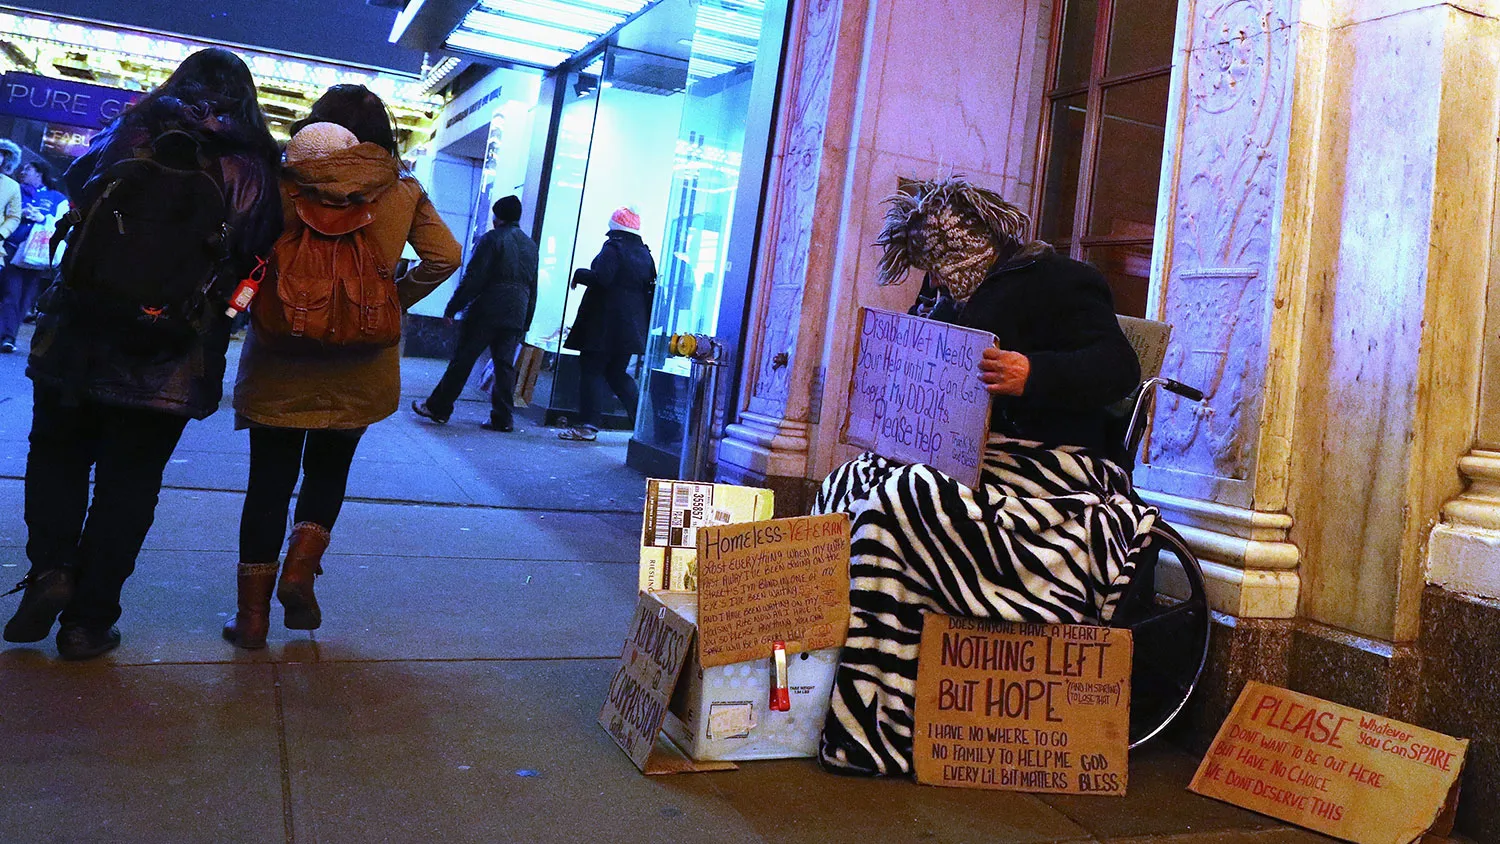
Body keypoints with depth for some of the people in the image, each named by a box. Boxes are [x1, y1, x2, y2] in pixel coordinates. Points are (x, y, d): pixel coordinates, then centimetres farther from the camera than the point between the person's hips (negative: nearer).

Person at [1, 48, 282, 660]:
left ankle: (51, 568, 3)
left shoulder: (132, 132, 2)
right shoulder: (254, 168, -1)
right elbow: (256, 258, -1)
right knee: (128, 483, 10)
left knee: (56, 456, 21)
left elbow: (76, 191, 12)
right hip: (171, 364, 0)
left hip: (75, 340, 1)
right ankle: (88, 619, 15)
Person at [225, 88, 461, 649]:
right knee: (329, 468, 21)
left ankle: (252, 612, 14)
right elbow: (444, 256, -6)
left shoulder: (285, 180, -3)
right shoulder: (404, 192, -1)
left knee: (270, 479, 9)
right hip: (359, 368, 1)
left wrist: (260, 306, 4)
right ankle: (300, 569, 3)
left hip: (279, 356, 0)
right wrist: (394, 301, 3)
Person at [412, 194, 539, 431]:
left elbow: (473, 278, -11)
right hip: (516, 316, 5)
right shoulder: (531, 246, 15)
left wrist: (452, 307, -5)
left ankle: (438, 408, 9)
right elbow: (533, 289, 17)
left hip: (486, 312, -5)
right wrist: (525, 325, 20)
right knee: (505, 365, 6)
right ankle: (503, 418, 3)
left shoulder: (492, 239, -5)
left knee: (462, 360, 1)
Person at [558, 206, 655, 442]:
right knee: (617, 372, 17)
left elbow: (601, 278, -21)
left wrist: (579, 274, -4)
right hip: (630, 327, 7)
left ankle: (588, 425, -5)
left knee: (592, 369, -2)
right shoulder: (645, 254, 13)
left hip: (604, 324, -7)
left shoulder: (613, 248, -10)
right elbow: (651, 290, 14)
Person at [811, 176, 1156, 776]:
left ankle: (877, 730, -24)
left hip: (1048, 472, -9)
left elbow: (1118, 367, -17)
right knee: (851, 482, -6)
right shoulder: (952, 297, 22)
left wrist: (1033, 375, -33)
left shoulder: (1055, 281, -4)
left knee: (901, 504, -28)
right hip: (966, 460, 9)